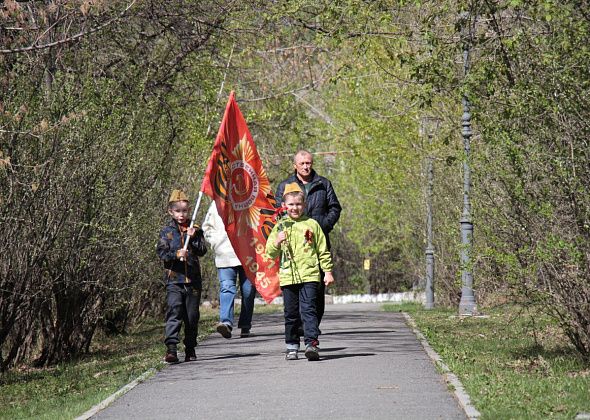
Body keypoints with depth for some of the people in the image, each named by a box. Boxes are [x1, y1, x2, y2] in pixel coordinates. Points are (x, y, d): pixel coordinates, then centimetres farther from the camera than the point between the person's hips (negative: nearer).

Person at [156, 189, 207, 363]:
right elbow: (161, 252, -3)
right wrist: (176, 254, -19)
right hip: (174, 279, -2)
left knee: (192, 316, 8)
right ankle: (171, 348, -20)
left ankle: (190, 349, 19)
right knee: (174, 312, -14)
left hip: (193, 279, 2)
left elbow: (203, 250, 0)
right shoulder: (167, 231, 5)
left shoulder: (195, 230, 9)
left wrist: (193, 238, -14)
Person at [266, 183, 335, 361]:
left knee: (309, 310, -12)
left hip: (309, 275, -2)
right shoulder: (280, 226, 10)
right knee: (291, 313, 7)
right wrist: (277, 243, -11)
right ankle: (292, 347, 16)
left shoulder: (312, 224, 7)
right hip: (288, 277, 2)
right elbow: (270, 253, 9)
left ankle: (312, 343, -17)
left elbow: (323, 250, 10)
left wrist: (328, 271, 6)